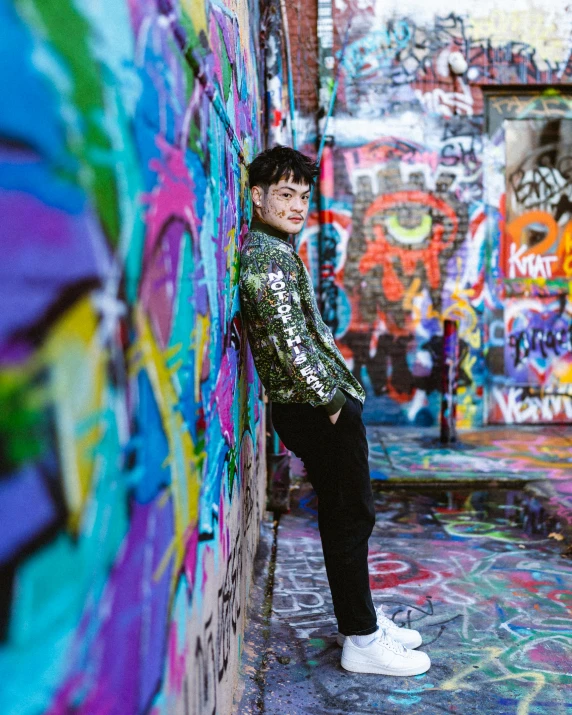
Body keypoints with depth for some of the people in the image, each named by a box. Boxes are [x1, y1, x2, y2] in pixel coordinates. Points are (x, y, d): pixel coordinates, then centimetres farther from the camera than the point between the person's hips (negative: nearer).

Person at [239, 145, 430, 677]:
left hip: (317, 407, 10)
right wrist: (330, 399, -15)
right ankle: (361, 640, 12)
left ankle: (359, 617, 31)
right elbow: (289, 340, -24)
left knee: (344, 514, 17)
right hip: (318, 408, -10)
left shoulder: (274, 249, 17)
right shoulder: (267, 255, -16)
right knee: (350, 516, -1)